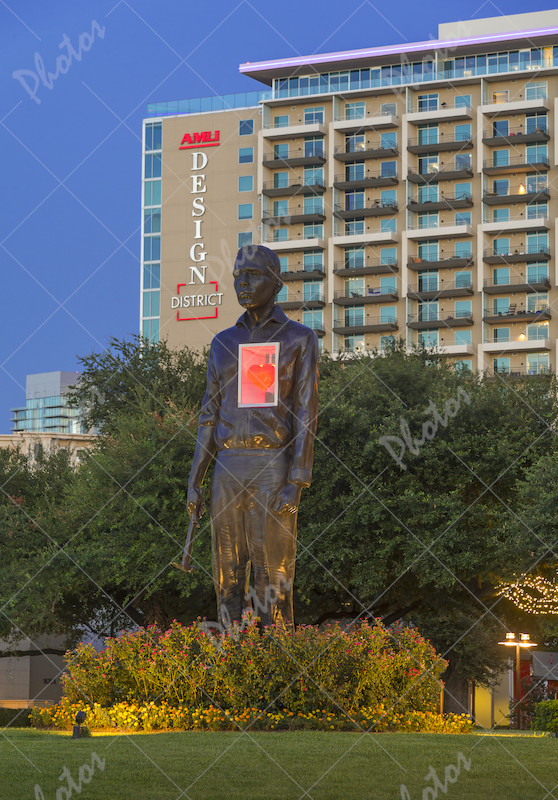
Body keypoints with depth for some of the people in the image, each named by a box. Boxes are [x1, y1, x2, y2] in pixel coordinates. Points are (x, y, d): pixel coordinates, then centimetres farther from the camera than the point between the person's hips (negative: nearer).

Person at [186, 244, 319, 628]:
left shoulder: (301, 338, 1)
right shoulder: (224, 343, 14)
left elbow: (307, 412, -5)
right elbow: (211, 416, 15)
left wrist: (297, 483, -15)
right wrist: (194, 482, 8)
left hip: (275, 470, -4)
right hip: (229, 471, 4)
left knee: (274, 580, -8)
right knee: (229, 577, 3)